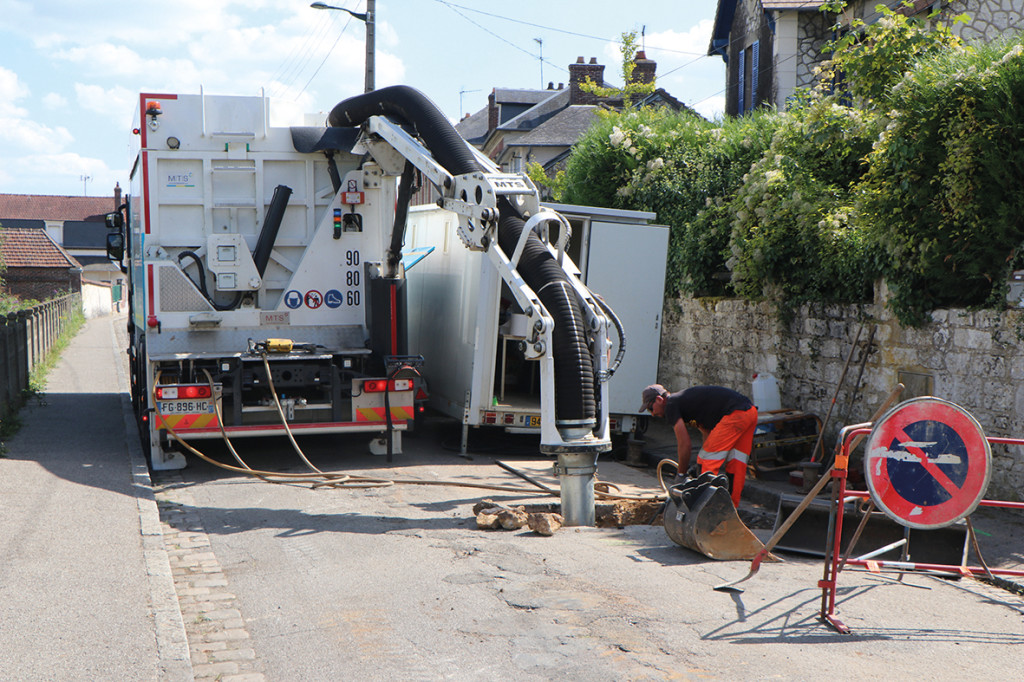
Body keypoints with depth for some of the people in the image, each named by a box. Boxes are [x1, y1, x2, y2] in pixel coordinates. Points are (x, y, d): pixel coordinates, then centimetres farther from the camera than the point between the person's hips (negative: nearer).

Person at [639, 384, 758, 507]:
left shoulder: (670, 405, -2)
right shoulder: (684, 399, 26)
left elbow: (684, 444, -5)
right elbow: (707, 432, 27)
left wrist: (681, 474, 5)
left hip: (735, 413, -10)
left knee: (708, 460, -4)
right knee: (736, 464, 14)